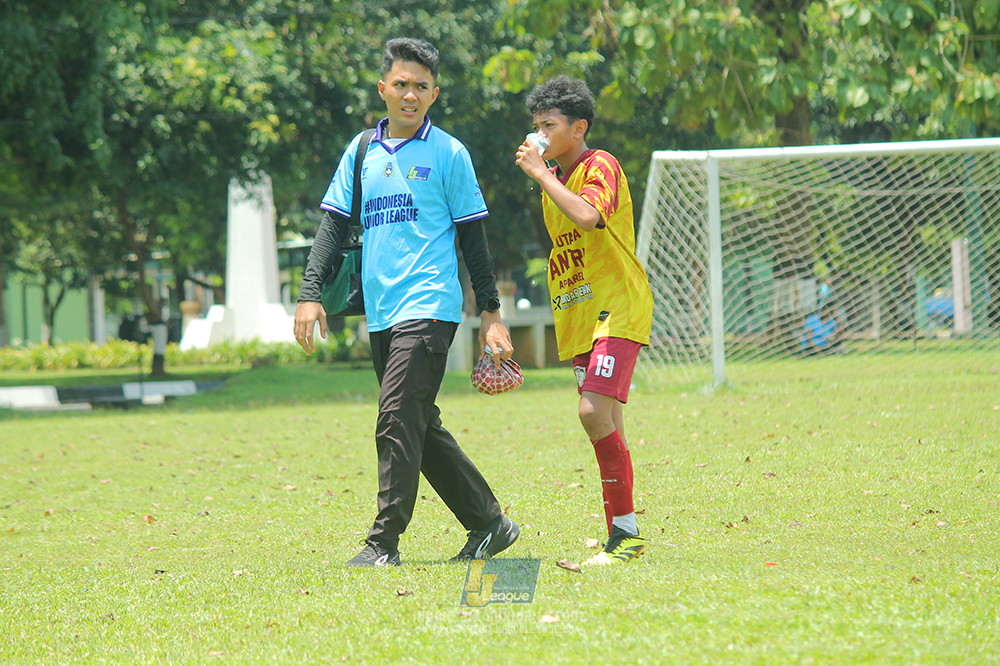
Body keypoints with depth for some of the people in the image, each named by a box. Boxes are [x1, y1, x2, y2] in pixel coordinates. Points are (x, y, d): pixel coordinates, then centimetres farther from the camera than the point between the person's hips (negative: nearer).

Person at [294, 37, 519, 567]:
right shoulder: (361, 152, 13)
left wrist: (490, 313, 0)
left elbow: (473, 236, 3)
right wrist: (310, 294, 1)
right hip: (381, 314, 6)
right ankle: (489, 524, 20)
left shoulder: (448, 153, 1)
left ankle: (384, 542, -13)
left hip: (429, 306, -6)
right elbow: (333, 224, 12)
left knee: (398, 419, -15)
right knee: (422, 428, 9)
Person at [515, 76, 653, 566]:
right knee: (606, 425, 8)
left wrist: (542, 174, -21)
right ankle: (620, 533, 11)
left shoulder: (600, 167, -9)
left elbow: (588, 216, -30)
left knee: (595, 412, -22)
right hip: (579, 317, 9)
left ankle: (625, 533, -19)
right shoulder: (554, 178, 18)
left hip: (617, 308, -9)